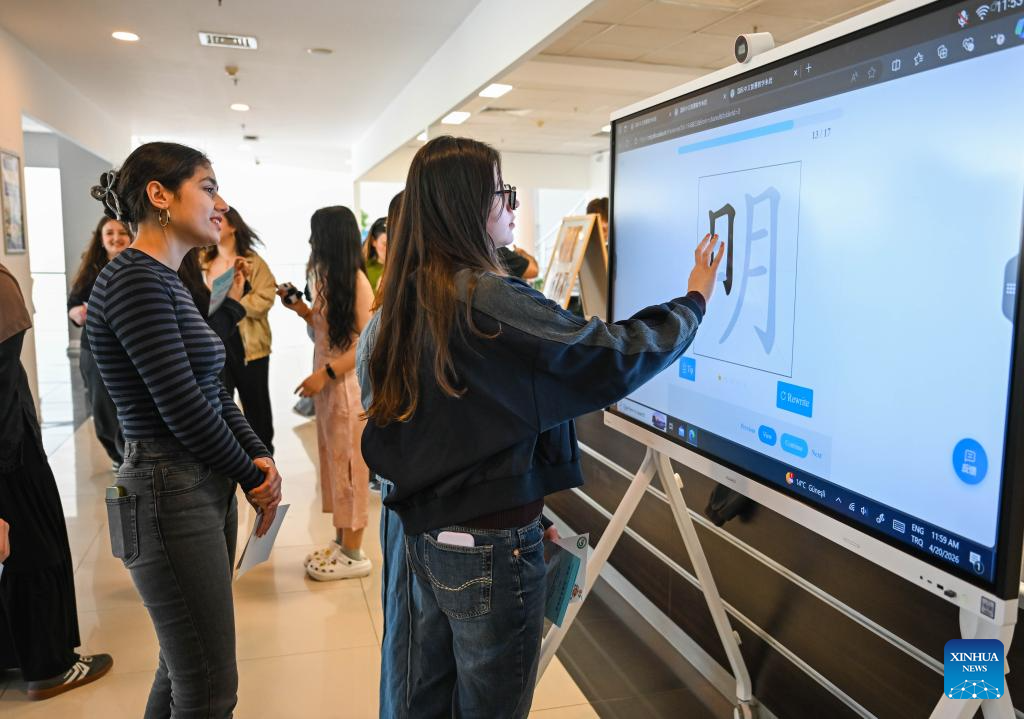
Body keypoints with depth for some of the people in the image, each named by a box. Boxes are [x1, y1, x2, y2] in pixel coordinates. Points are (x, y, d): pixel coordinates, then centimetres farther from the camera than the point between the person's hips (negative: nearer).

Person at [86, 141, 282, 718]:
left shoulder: (169, 281, 13)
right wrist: (252, 475, -6)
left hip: (207, 485, 9)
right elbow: (182, 405, -19)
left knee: (185, 670, 20)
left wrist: (260, 458, 0)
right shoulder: (134, 280, -16)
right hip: (172, 493, -9)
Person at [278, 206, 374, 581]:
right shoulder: (326, 277, 12)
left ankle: (354, 554, 12)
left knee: (348, 464, 0)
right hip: (325, 383, 8)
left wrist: (325, 374, -19)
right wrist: (301, 309, 4)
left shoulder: (356, 281, -12)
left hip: (347, 383, -8)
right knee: (332, 462, 13)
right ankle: (341, 540, 24)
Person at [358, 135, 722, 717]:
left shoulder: (405, 300, 4)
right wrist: (695, 299, -6)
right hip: (492, 547, -8)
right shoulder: (486, 298, -22)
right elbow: (609, 358, -20)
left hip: (425, 534, 8)